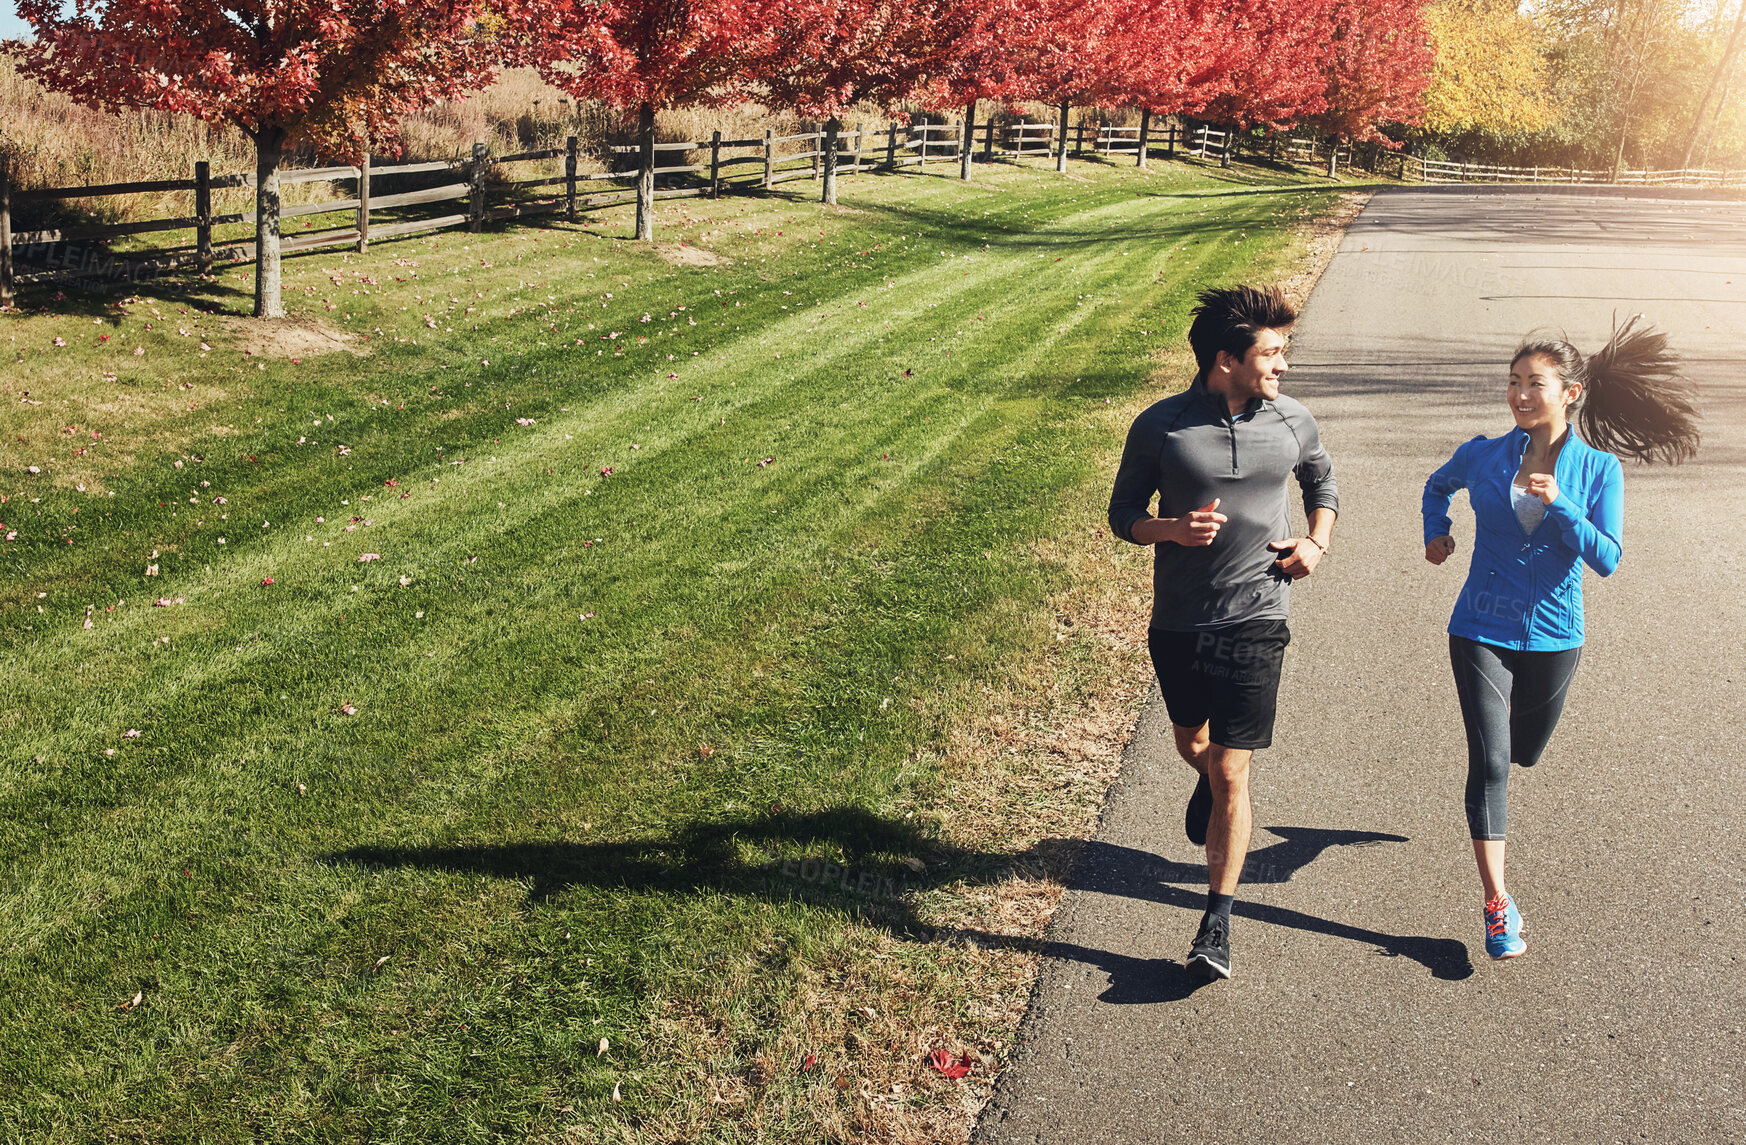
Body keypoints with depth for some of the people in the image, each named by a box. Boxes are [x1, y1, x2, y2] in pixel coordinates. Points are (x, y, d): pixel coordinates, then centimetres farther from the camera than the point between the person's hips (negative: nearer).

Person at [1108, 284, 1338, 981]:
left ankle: (1217, 923, 7)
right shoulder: (1160, 427, -9)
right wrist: (1172, 528, -20)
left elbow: (1323, 484, 19)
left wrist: (1317, 542, 0)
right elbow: (1122, 513, 0)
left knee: (1231, 775, -4)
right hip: (1177, 622, 1)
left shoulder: (1292, 422, -2)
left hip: (1255, 620, -1)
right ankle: (1211, 782, 61)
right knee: (1192, 745, 22)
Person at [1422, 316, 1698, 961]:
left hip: (1553, 636, 1)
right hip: (1483, 632, -1)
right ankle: (1497, 906, -6)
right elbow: (1438, 486, 19)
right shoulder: (1482, 456, -4)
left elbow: (1607, 559, -14)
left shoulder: (1599, 469, -7)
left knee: (1524, 752, 21)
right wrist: (1436, 533, 3)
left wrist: (1557, 503, -25)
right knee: (1489, 762, -10)